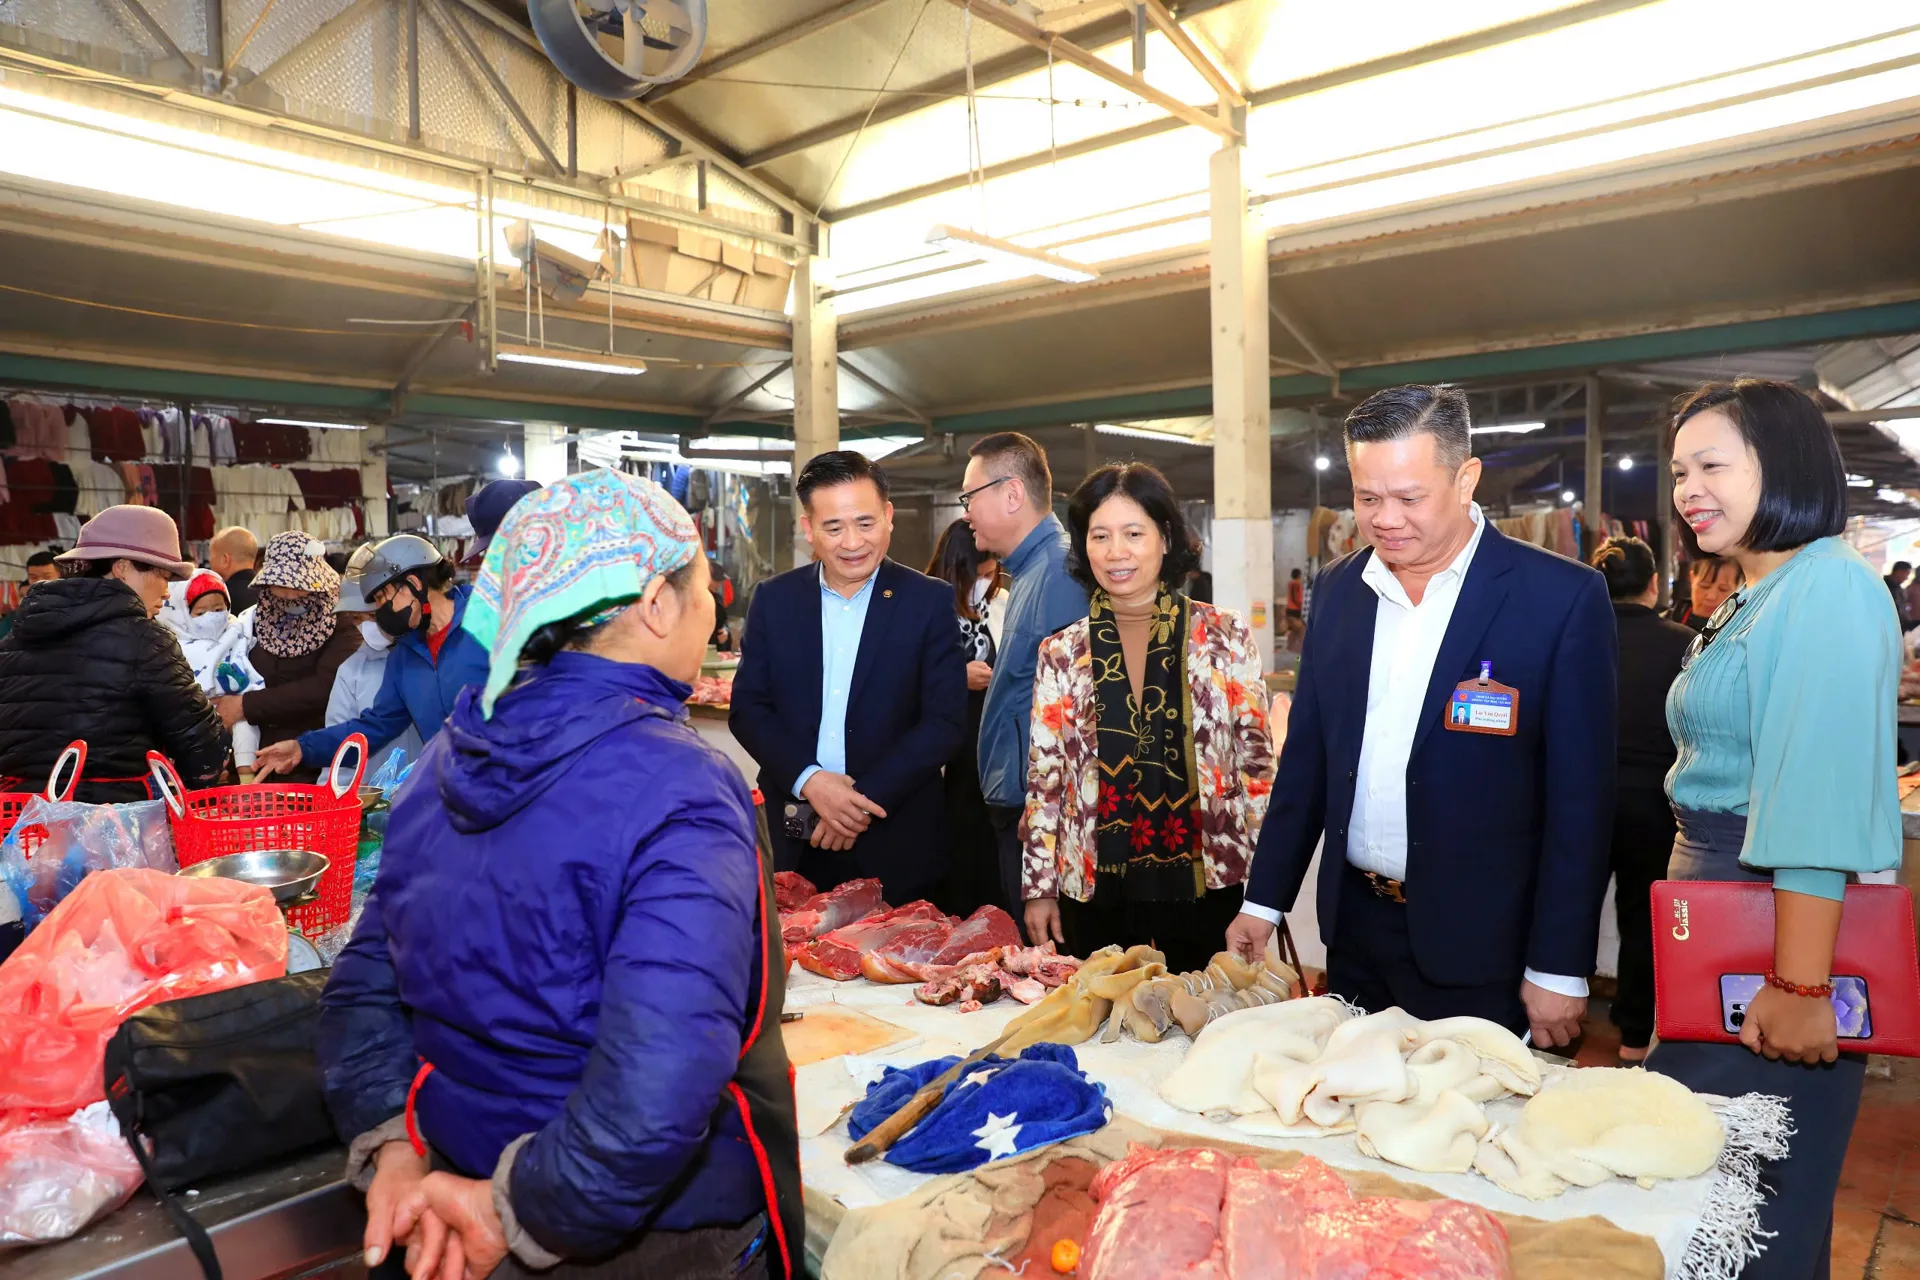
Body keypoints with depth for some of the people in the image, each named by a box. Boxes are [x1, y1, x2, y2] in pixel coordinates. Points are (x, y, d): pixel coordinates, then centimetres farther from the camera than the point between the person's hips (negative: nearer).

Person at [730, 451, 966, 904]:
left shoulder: (930, 602, -5)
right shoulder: (774, 599, 3)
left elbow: (945, 722, -8)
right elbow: (748, 709, 1)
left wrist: (866, 799, -16)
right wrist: (809, 780, -14)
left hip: (895, 843, -2)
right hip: (794, 840, 2)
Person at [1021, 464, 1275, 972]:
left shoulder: (1226, 638, -1)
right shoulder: (1061, 654, 3)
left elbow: (1257, 762, 2)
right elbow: (1044, 778, 6)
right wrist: (1038, 887, 4)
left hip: (1208, 888, -1)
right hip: (1096, 897, 1)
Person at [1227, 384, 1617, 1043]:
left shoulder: (1562, 597, -11)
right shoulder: (1338, 588, 4)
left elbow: (1580, 799, -10)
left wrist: (1559, 969, -10)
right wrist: (1264, 901, 8)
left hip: (1481, 945, -4)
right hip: (1354, 929, 5)